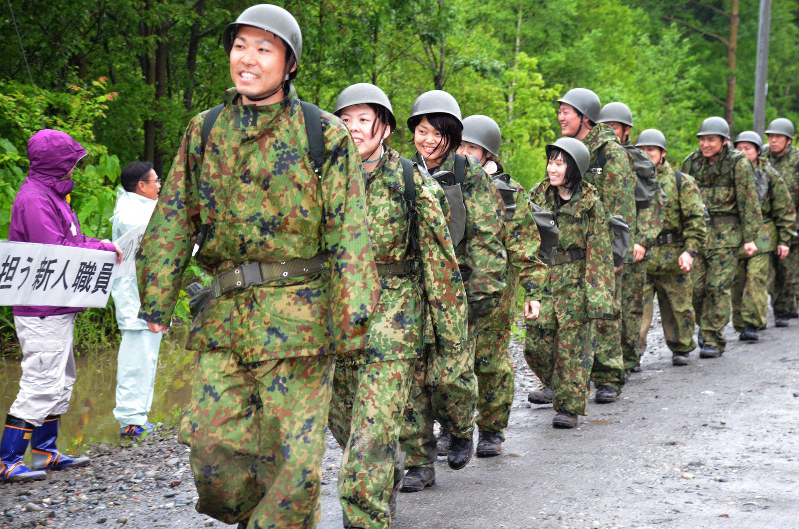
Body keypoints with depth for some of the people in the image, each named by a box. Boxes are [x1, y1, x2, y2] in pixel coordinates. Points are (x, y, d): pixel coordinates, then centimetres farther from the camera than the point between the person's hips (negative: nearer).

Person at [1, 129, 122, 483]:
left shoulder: (51, 195, 17)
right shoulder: (34, 199, -16)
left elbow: (68, 241, 18)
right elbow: (54, 252, -24)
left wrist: (99, 246, 2)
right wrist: (103, 249, -15)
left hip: (57, 310, 11)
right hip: (42, 311, -11)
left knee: (61, 379, 17)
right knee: (41, 382, -11)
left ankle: (45, 452, 25)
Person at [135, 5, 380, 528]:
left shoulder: (324, 135, -1)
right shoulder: (204, 131, 11)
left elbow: (347, 232, -5)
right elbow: (175, 219, 11)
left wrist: (351, 315, -12)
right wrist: (157, 298, 2)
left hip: (298, 316, -4)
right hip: (224, 315, 4)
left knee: (293, 457, -3)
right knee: (213, 445, 3)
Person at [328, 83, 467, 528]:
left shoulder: (412, 182, -5)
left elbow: (440, 258, -3)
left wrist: (452, 329, -4)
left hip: (392, 319, -4)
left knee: (373, 430, -12)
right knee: (343, 421, 18)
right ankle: (390, 478, 44)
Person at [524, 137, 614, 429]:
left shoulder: (590, 204, -6)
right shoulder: (538, 196, 5)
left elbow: (599, 254, -7)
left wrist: (596, 296, -14)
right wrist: (530, 289, 5)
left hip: (575, 283, -4)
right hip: (542, 281, 4)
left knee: (572, 345, -2)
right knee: (536, 345, 2)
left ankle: (569, 405, 8)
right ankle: (557, 387, 27)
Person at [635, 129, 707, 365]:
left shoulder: (681, 181, 2)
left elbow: (696, 219, -3)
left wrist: (690, 250, -13)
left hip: (672, 256, -1)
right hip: (637, 256, 1)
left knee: (677, 306, 10)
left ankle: (681, 349, 26)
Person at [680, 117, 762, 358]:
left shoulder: (738, 163, -4)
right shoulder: (691, 162, 8)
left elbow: (748, 202, -4)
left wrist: (749, 237, -8)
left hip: (725, 232, -4)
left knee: (718, 286, -6)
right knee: (694, 286, -1)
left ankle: (713, 340, 0)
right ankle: (704, 325, 25)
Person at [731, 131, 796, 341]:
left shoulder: (770, 176, 2)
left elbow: (785, 210, 4)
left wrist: (784, 240, -1)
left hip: (762, 236, -3)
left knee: (756, 277, -14)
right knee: (738, 281, 2)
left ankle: (752, 324, -16)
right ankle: (741, 325, 11)